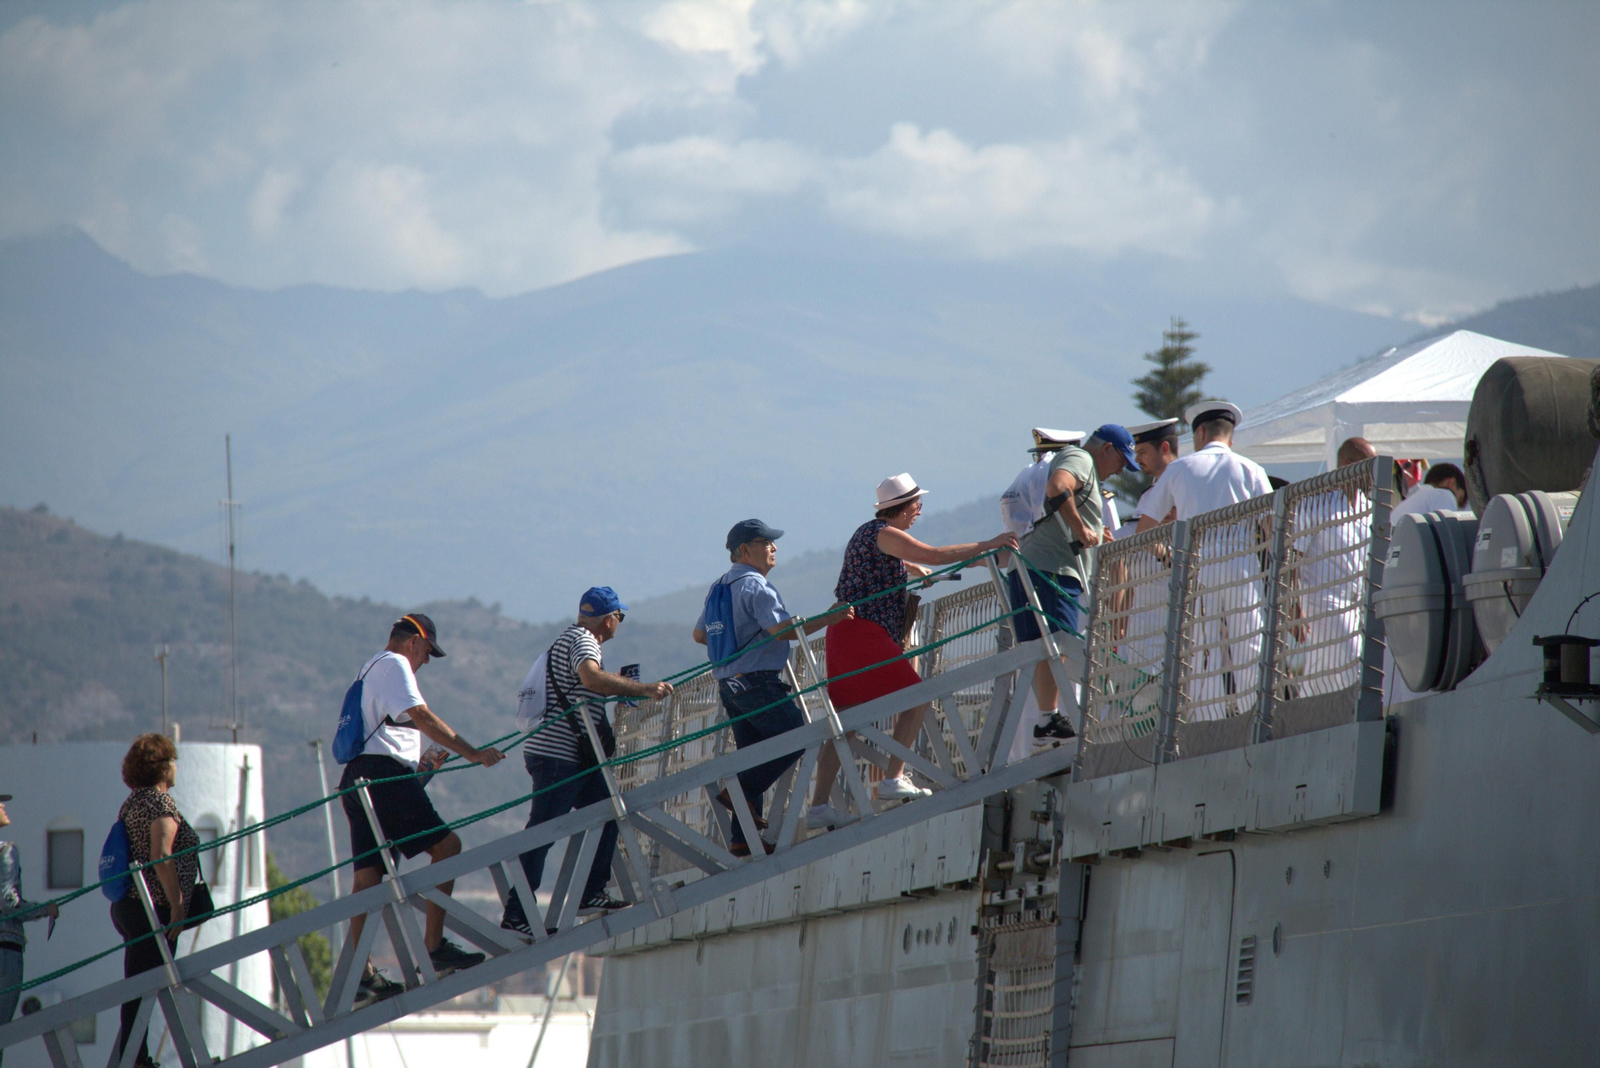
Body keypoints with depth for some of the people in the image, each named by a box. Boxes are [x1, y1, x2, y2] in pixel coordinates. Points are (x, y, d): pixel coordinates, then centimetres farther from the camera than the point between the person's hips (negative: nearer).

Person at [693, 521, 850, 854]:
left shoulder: (717, 588, 16)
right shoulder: (756, 586, -12)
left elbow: (699, 634, 24)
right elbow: (783, 629, -23)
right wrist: (829, 618, -18)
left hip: (728, 686, 9)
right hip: (758, 682, -9)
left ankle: (743, 836, 4)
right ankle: (742, 791, -11)